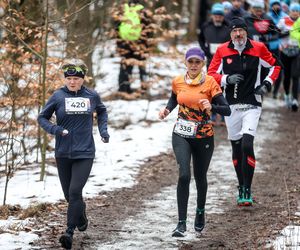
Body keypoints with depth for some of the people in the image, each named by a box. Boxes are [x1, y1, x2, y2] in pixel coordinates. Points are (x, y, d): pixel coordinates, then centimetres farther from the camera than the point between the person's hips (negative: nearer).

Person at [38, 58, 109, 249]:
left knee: (75, 191, -15)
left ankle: (70, 232, -11)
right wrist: (55, 129, -14)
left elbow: (102, 112, 21)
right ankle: (82, 218, 42)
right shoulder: (58, 96, -4)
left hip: (85, 152, -1)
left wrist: (103, 130, 7)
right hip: (63, 153, 1)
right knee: (69, 194, 12)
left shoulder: (92, 96, 0)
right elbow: (42, 118, 4)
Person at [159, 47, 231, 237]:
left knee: (200, 177, 13)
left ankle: (200, 211, 43)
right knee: (184, 175, -17)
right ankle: (182, 223, -16)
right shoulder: (178, 82, 1)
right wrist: (167, 110, 3)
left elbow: (227, 110, -13)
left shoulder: (210, 82, -9)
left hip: (204, 137, -1)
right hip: (181, 136, 1)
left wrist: (211, 107, -31)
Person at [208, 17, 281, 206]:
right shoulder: (222, 51, 1)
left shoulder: (258, 49, -2)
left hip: (252, 105, -2)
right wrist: (227, 79, -15)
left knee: (247, 145, -16)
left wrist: (267, 84, -1)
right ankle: (242, 188, 24)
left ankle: (247, 191, -11)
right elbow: (211, 74, 3)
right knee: (236, 147, 9)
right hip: (231, 105, 3)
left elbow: (275, 65, 12)